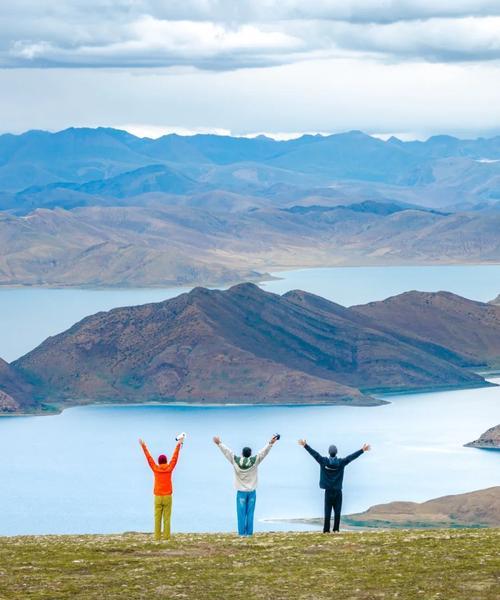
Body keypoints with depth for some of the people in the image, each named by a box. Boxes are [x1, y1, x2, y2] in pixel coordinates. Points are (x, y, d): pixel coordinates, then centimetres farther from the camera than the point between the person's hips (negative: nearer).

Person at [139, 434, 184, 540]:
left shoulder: (155, 469, -1)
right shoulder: (169, 468, 0)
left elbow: (149, 457, 6)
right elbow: (175, 457, 7)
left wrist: (143, 446, 15)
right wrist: (179, 444, 16)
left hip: (158, 497, 0)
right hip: (167, 497, 0)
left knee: (157, 518, 1)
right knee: (167, 518, -2)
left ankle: (157, 536, -3)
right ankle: (166, 536, -6)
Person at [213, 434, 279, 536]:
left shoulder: (236, 461, -6)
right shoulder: (254, 461, -7)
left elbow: (226, 451, 2)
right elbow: (264, 452, -5)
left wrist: (219, 443, 11)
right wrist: (270, 443, -1)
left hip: (241, 492, 0)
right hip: (252, 492, 0)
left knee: (241, 513, 0)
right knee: (250, 513, 1)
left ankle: (242, 533, -1)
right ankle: (249, 532, 1)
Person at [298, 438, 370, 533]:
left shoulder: (323, 461, -7)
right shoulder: (341, 462, -8)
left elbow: (314, 453, -3)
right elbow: (351, 457, -5)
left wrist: (305, 445, 4)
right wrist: (362, 450, 1)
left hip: (328, 491, 0)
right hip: (338, 492, 0)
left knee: (327, 512, 2)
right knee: (337, 512, 6)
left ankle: (326, 530, -1)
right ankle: (336, 529, 5)